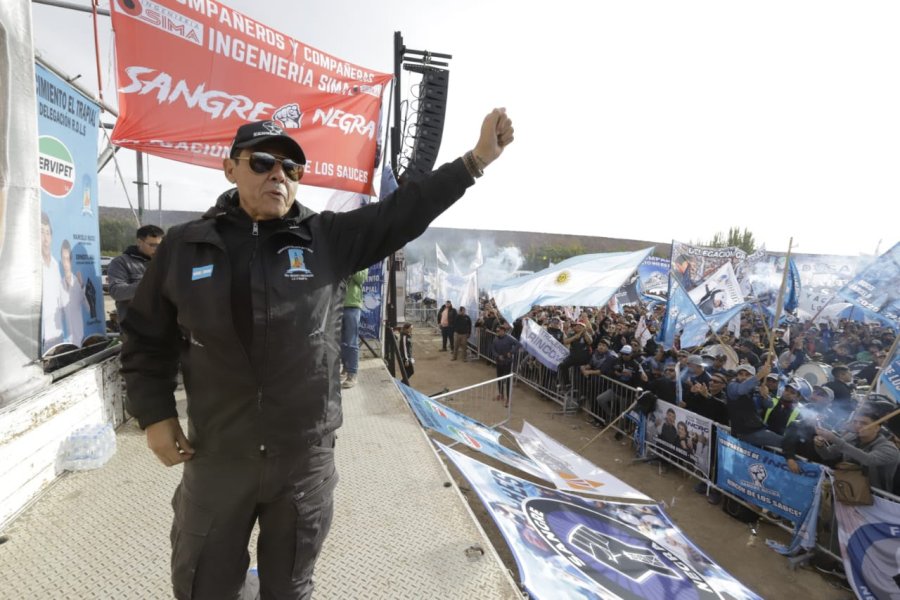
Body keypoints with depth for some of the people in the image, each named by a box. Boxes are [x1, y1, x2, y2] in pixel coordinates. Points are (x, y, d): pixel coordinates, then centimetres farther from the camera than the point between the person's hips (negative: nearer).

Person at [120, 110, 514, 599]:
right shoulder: (184, 246, -2)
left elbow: (403, 210, -8)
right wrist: (155, 414, 1)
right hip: (216, 457, 1)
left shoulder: (328, 239, -5)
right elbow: (146, 338, 7)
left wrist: (476, 160, -14)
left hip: (306, 457, 0)